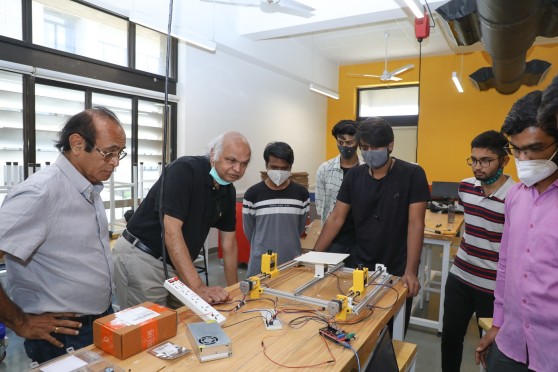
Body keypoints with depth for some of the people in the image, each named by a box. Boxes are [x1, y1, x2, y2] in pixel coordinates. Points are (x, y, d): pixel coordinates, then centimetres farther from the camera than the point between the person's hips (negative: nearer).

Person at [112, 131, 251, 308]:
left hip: (176, 265, 7)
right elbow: (171, 231, -28)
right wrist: (198, 287, -31)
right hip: (140, 258, -7)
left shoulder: (228, 191, 2)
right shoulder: (184, 169, -21)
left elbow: (229, 241, 10)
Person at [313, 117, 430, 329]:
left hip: (397, 272, -3)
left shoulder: (412, 175, -11)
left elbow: (415, 224, -15)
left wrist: (410, 271, -23)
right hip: (360, 267, 3)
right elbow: (336, 219, 0)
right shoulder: (354, 176, -1)